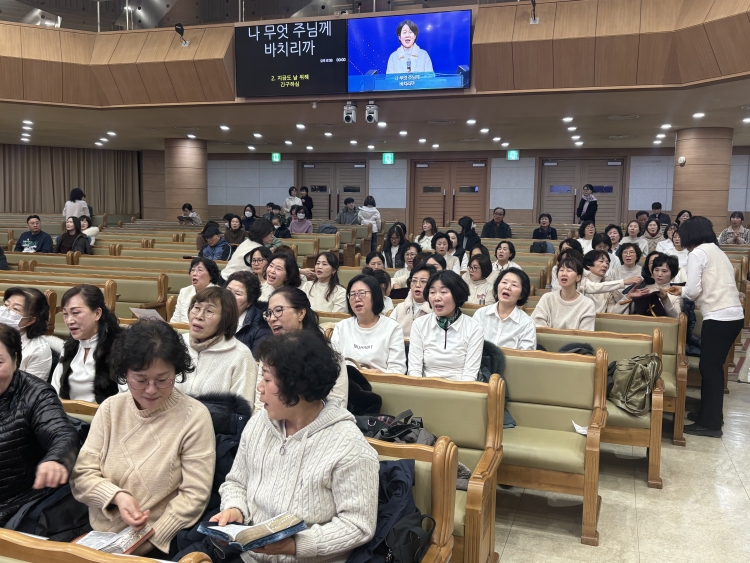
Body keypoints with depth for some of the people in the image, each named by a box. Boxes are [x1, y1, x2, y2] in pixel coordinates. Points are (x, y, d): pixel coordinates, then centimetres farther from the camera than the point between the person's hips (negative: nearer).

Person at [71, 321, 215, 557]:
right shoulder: (110, 409, 6)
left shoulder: (194, 417, -7)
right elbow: (81, 475, 4)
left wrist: (150, 540, -13)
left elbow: (194, 495, -7)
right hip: (97, 537, 3)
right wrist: (116, 496, -13)